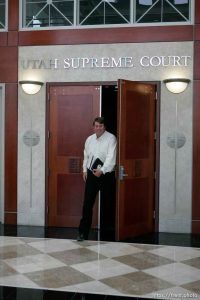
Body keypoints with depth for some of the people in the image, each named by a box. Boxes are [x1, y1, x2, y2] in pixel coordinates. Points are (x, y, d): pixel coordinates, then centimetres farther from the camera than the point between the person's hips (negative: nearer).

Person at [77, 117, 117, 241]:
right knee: (87, 203, -1)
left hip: (106, 175, -4)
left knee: (108, 203, 7)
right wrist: (85, 169, 8)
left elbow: (111, 157, -18)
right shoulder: (89, 139, 10)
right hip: (91, 174, 4)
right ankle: (83, 232, 4)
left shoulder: (111, 138, -8)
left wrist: (102, 171, -27)